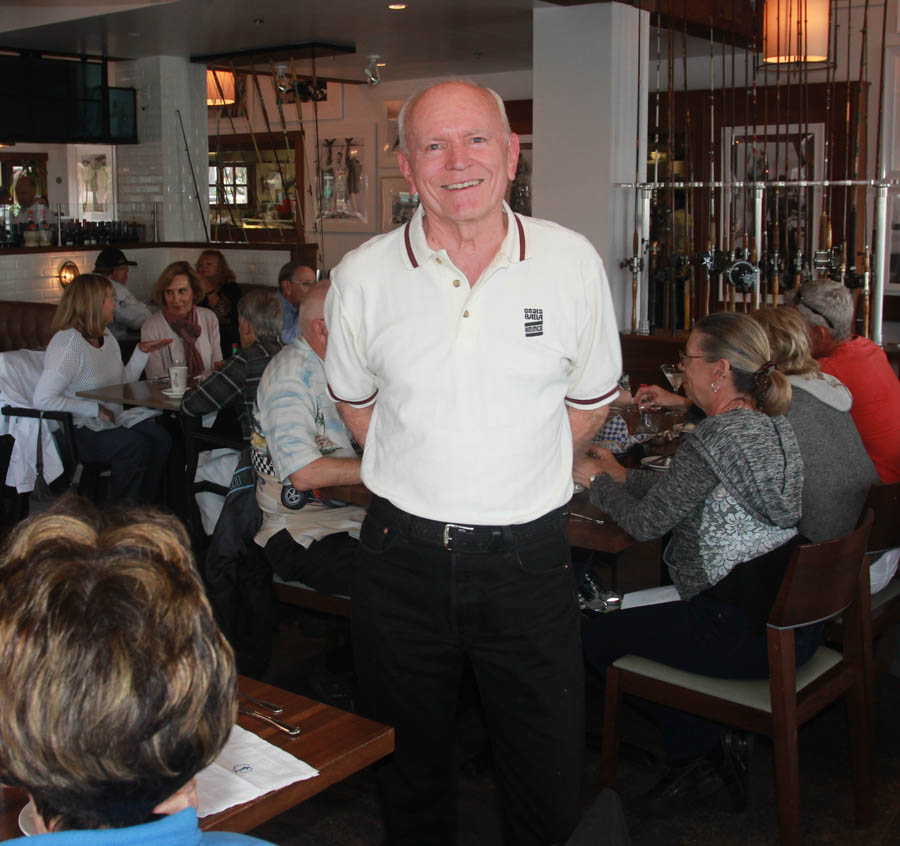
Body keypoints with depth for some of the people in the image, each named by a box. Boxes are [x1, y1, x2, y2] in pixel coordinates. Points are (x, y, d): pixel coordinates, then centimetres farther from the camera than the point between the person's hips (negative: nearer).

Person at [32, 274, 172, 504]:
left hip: (111, 420, 8)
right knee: (136, 445, -29)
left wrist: (142, 352, 6)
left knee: (160, 438, -17)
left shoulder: (106, 337, 12)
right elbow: (43, 399, -24)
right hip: (78, 431, -8)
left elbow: (122, 384, 18)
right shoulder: (68, 342, -17)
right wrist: (95, 410, -21)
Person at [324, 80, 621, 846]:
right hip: (402, 557, 1)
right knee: (412, 768, 18)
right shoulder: (362, 276, -4)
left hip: (529, 558, 0)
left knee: (549, 778, 11)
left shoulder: (573, 264, -4)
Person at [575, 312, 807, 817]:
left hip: (749, 636, -10)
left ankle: (699, 755, 13)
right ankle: (712, 749, 23)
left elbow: (647, 523, -14)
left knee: (599, 636, 6)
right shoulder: (775, 427, 9)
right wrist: (623, 475, 19)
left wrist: (598, 480, 3)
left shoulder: (720, 433, -19)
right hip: (796, 622, 10)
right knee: (647, 615, 28)